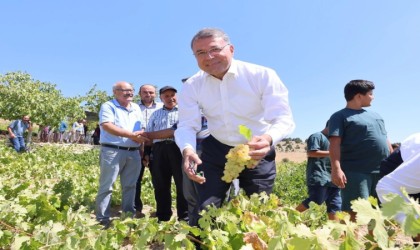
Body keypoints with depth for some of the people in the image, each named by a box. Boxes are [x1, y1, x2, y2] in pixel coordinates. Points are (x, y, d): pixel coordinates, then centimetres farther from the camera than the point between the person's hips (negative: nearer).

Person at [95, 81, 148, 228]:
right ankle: (103, 219, 9)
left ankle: (129, 215, 22)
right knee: (106, 186, 0)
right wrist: (131, 135, -19)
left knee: (130, 186, 11)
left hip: (133, 152, 6)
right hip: (112, 151, -6)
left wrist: (141, 138, 8)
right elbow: (106, 125, -17)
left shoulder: (136, 108, 18)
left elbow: (141, 129, 23)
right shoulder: (108, 106, -1)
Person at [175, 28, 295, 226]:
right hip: (216, 152, 2)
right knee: (204, 211, 3)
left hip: (258, 153, -1)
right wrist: (187, 149, -35)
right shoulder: (192, 86, -6)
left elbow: (284, 118, -23)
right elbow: (187, 126, -12)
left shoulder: (263, 76, -16)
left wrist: (268, 138, -46)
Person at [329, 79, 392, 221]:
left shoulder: (375, 116, 22)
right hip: (356, 172, -7)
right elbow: (335, 144, -13)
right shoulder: (340, 116, -2)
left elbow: (385, 141, 26)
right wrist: (336, 169, -24)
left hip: (383, 172, 8)